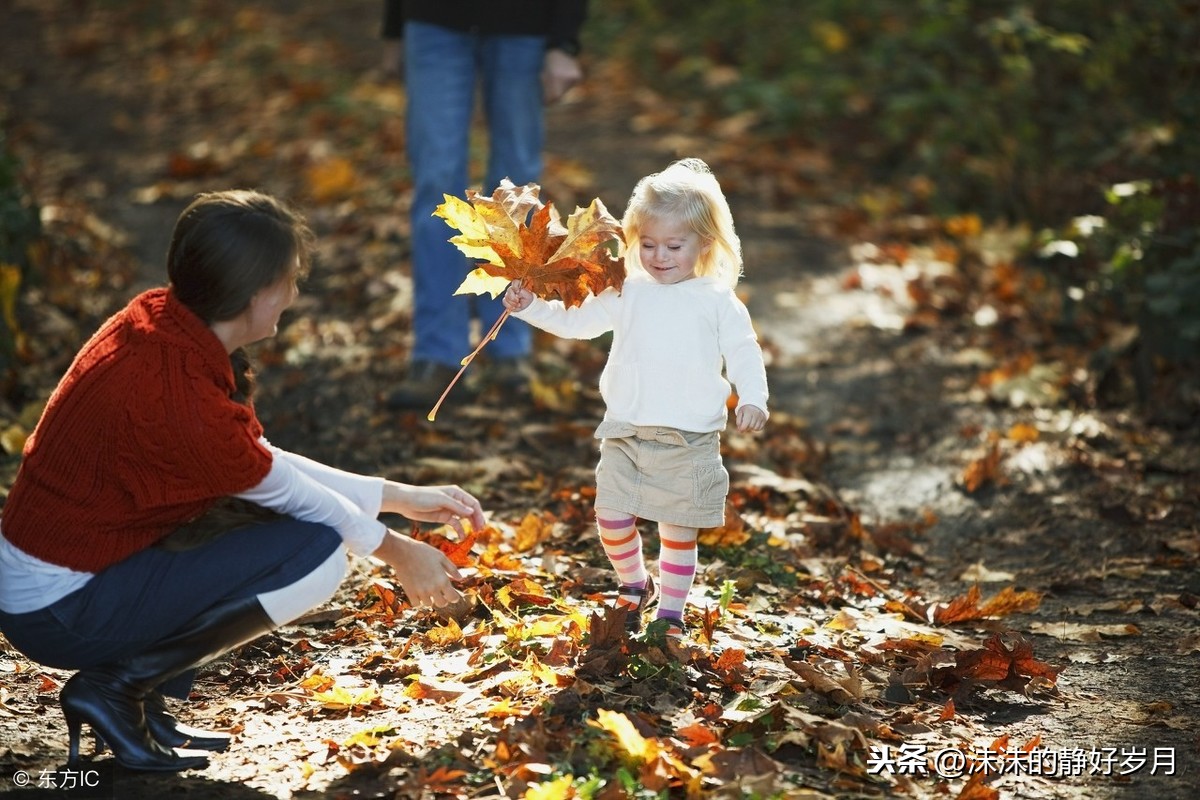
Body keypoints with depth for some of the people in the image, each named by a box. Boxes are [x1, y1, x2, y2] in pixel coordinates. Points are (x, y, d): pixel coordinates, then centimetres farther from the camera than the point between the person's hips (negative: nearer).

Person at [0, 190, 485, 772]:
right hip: (59, 612, -9)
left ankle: (143, 698, 10)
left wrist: (401, 498, 12)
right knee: (316, 552, -15)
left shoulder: (160, 321, -1)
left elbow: (265, 464, 9)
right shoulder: (177, 389, -27)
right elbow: (278, 486, -10)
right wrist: (395, 550, 6)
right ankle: (116, 686, -5)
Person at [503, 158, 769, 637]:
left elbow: (742, 352, -1)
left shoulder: (717, 301, 0)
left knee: (678, 532, 5)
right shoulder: (626, 295, 8)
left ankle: (671, 612, 22)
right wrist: (530, 305, 3)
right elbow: (574, 321, 15)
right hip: (626, 435, 3)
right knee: (611, 517, -1)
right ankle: (634, 586, 28)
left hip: (689, 441, -2)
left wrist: (752, 399, -16)